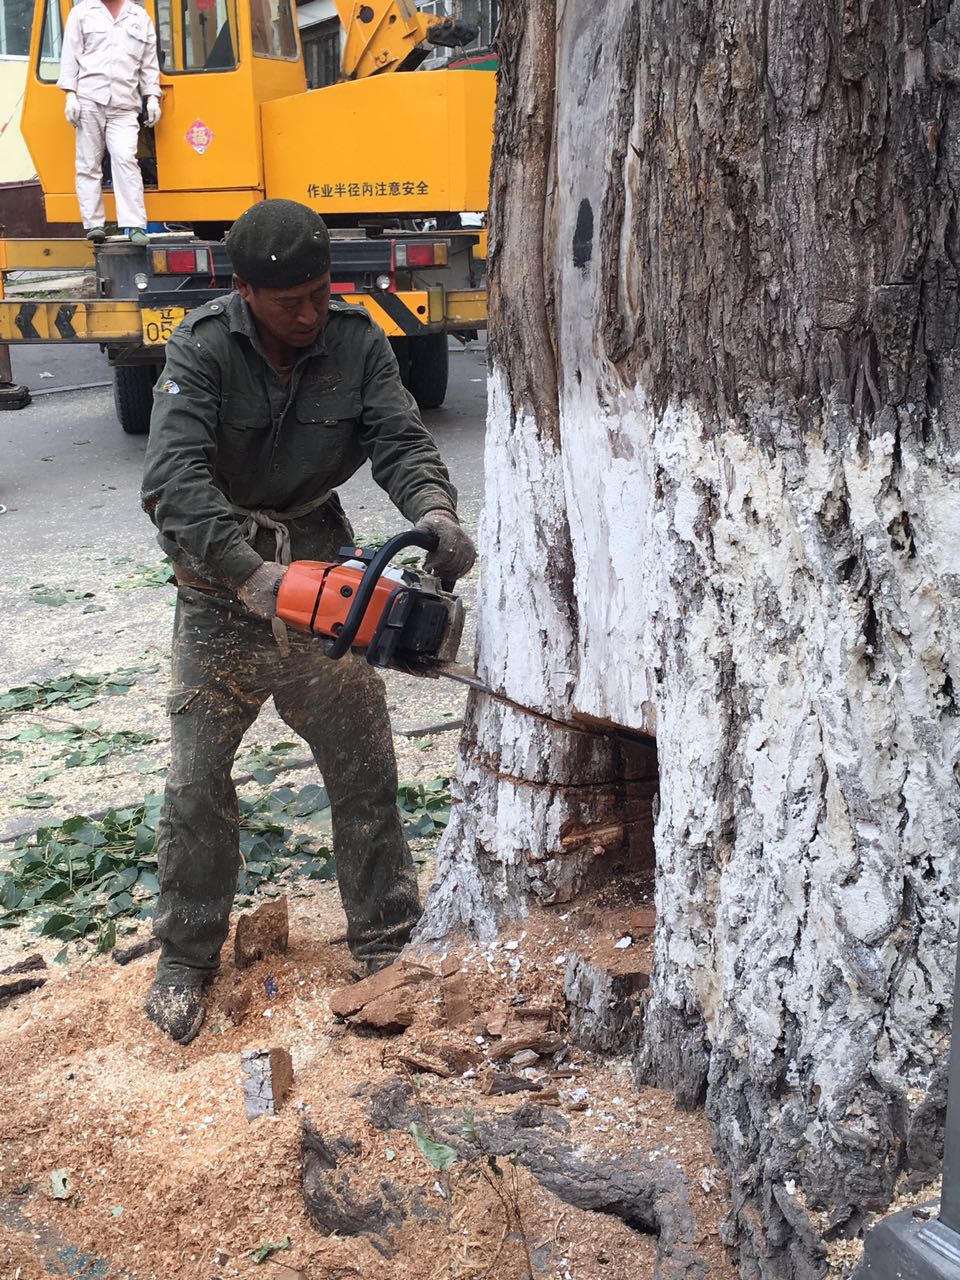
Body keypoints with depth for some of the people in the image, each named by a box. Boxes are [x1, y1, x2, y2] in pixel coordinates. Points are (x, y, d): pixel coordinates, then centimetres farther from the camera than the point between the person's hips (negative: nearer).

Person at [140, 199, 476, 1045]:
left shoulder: (357, 342, -9)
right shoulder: (203, 349, -19)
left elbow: (401, 441, -17)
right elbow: (173, 480, -30)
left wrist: (435, 514, -39)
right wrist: (256, 578, -41)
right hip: (220, 585, -2)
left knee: (366, 768, 6)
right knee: (199, 779, 3)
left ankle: (385, 936, 22)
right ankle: (187, 958, 19)